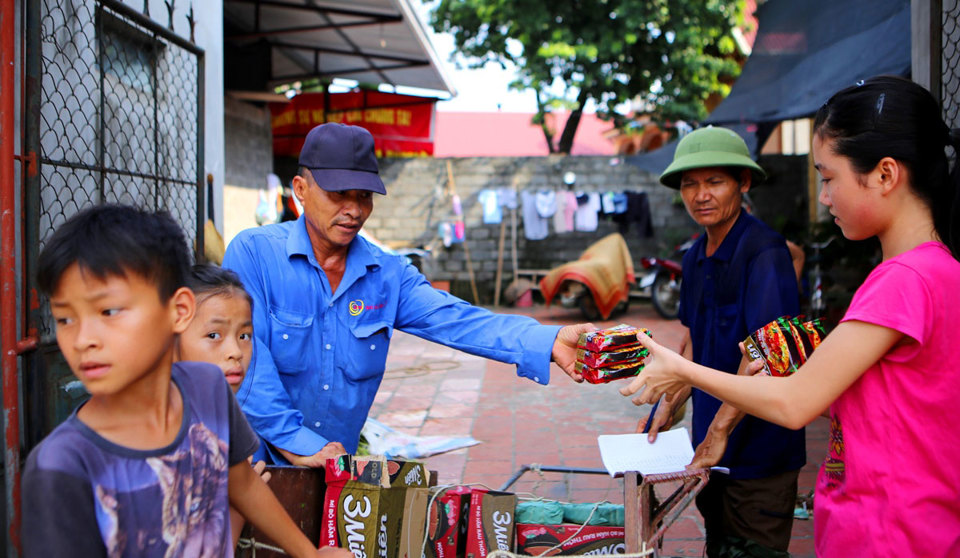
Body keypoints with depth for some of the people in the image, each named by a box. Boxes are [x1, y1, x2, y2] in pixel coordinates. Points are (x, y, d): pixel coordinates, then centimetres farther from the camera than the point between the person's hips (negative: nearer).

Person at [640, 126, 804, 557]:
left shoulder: (765, 252, -18)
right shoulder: (695, 258, 8)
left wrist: (720, 432, -22)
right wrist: (668, 409, 7)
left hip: (759, 449, -8)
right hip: (710, 444, 8)